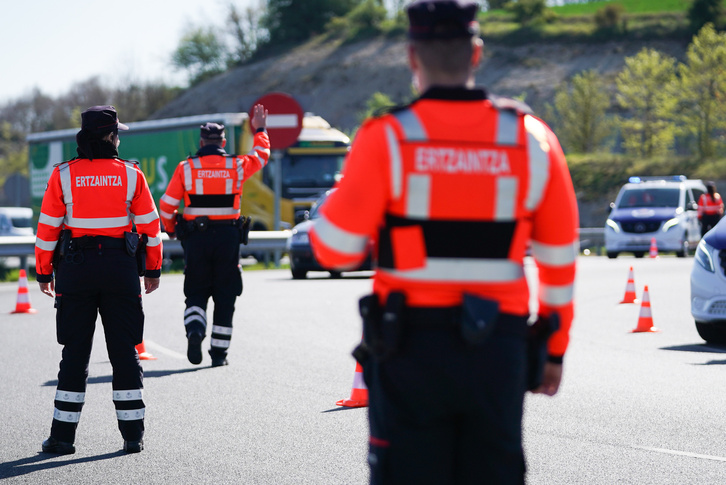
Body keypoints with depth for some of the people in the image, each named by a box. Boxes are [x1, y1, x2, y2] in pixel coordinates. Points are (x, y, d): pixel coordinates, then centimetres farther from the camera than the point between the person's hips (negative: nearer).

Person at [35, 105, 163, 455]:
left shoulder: (63, 175, -3)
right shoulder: (131, 175, -2)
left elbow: (48, 227, -2)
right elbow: (150, 225, 1)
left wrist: (44, 272, 7)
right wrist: (153, 269, 11)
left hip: (75, 269, 0)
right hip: (121, 269, 0)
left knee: (75, 353, 6)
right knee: (124, 351, 6)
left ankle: (63, 435, 6)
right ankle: (132, 435, 6)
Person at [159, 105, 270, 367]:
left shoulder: (186, 168, -2)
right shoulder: (237, 166, 1)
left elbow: (166, 205, 0)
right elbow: (261, 156, 22)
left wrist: (170, 228, 18)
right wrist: (260, 130, 38)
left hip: (195, 237, 0)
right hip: (228, 236, 0)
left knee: (196, 293, 10)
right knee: (225, 297, 9)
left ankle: (194, 331, -17)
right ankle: (219, 352, 9)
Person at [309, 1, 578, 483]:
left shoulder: (387, 138, -7)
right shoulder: (531, 139, 2)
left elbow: (337, 249, -8)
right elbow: (559, 258, 6)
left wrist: (335, 198, 14)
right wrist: (554, 350, 16)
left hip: (411, 349, -2)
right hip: (500, 351, 2)